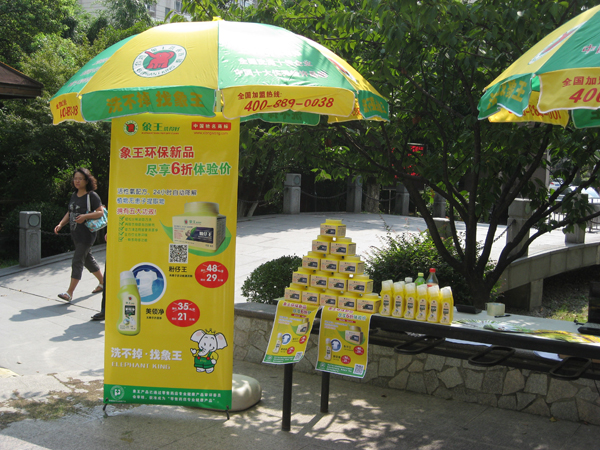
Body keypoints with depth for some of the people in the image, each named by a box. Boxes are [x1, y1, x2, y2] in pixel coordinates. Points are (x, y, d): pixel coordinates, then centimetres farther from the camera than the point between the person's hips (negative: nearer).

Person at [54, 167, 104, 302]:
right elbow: (69, 213, 16)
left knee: (77, 261, -10)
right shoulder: (74, 195, 12)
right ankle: (103, 282, 34)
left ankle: (69, 293, -9)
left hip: (87, 234, -8)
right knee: (88, 259, 17)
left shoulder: (92, 195, -10)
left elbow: (100, 212, -13)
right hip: (75, 233, 8)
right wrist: (61, 224, 2)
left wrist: (85, 216, -27)